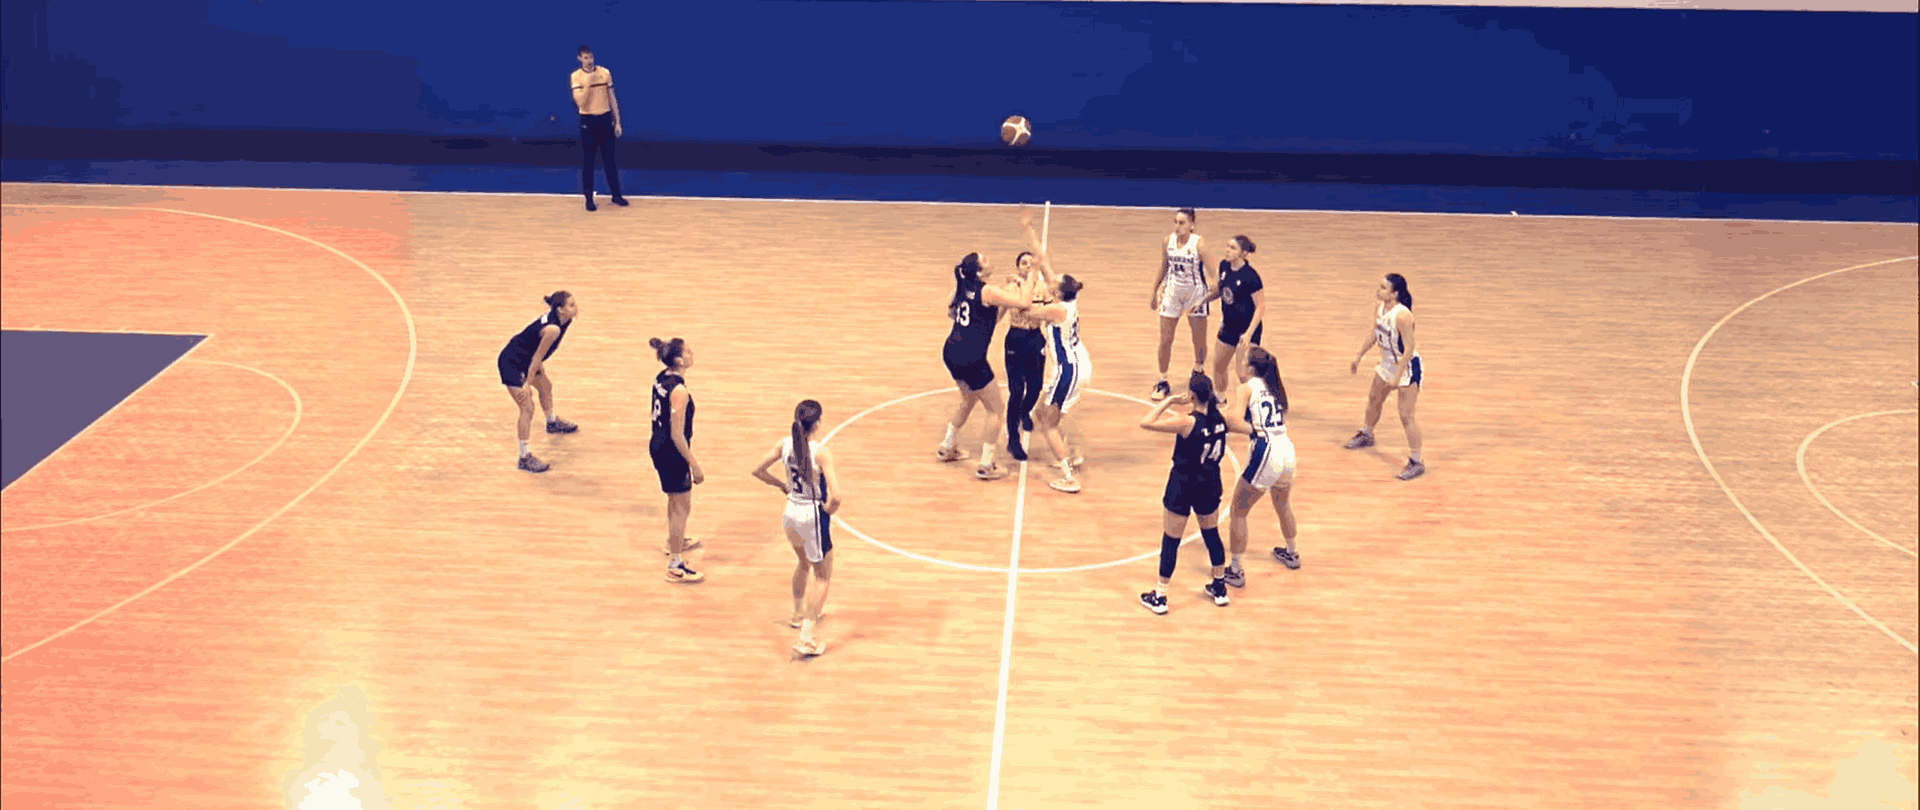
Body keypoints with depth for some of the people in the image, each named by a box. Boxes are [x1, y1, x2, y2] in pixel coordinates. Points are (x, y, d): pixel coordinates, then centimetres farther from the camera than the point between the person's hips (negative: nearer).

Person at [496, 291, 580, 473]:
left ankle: (552, 423, 59)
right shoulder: (552, 329, -32)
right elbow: (537, 357, -26)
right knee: (527, 408, -12)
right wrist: (528, 384, -19)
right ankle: (524, 458, -5)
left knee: (546, 386, 30)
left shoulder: (552, 315, -5)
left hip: (524, 360, 11)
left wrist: (540, 368, 19)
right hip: (511, 364, -11)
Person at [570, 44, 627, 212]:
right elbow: (580, 102, -16)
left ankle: (616, 195, 18)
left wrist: (617, 122, 7)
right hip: (588, 121, -2)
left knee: (610, 158, 8)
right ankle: (589, 199, 7)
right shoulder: (576, 76, -6)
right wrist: (588, 83, -23)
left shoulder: (605, 73, 3)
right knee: (587, 162, 0)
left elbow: (612, 99, 8)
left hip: (605, 119, 2)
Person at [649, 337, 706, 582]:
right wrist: (695, 466, -19)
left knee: (675, 499, 30)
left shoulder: (660, 378, -1)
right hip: (672, 452, -9)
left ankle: (675, 541, 53)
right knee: (682, 507, 4)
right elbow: (677, 435, -26)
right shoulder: (679, 391, -28)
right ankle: (675, 566, 12)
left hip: (658, 446, 9)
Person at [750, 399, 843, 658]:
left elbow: (758, 471, 5)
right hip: (813, 516, -6)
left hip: (791, 511, 6)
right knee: (823, 576, 10)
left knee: (803, 563, 32)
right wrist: (829, 509, -7)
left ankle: (799, 614, 52)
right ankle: (806, 638, 3)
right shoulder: (820, 453, -23)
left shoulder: (785, 444, -7)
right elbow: (836, 496, -29)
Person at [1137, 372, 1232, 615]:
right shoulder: (1221, 418, -9)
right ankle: (1220, 589, 36)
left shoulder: (1187, 423, -26)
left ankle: (1159, 597, 16)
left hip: (1182, 488, -5)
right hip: (1209, 486, 5)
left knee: (1170, 542, 7)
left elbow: (1145, 422, -28)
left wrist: (1169, 401, -18)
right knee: (1212, 535, 23)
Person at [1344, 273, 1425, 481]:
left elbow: (1409, 349, -28)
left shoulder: (1402, 316, -32)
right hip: (1387, 363, 9)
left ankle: (1416, 463, 4)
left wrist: (1397, 377, -28)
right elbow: (1376, 334, 12)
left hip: (1407, 367, -9)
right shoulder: (1380, 307, -5)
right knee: (1374, 400, 28)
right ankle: (1366, 435, 56)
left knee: (1406, 416, -8)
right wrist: (1358, 356, 18)